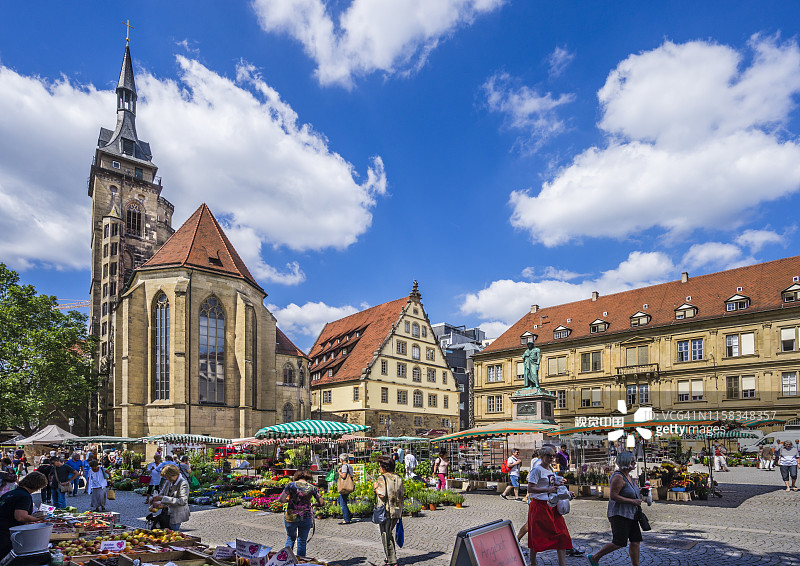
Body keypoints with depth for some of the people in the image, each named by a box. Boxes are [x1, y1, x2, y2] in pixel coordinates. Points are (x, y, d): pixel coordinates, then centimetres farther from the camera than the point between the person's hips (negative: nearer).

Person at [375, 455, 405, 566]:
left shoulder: (382, 478, -13)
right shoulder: (398, 478, 6)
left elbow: (382, 495, -23)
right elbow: (402, 496, 8)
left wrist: (376, 488, -5)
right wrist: (401, 510, 17)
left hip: (386, 512, -7)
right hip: (397, 511, 7)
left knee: (386, 536, 4)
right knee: (389, 533, 23)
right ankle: (392, 556, 29)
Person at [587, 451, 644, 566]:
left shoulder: (628, 476, 14)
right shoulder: (618, 477, -17)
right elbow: (613, 496, -23)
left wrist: (639, 491, 11)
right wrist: (633, 501, -20)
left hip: (631, 514, 10)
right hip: (620, 514, -10)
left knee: (636, 541, 5)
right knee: (619, 542, -8)